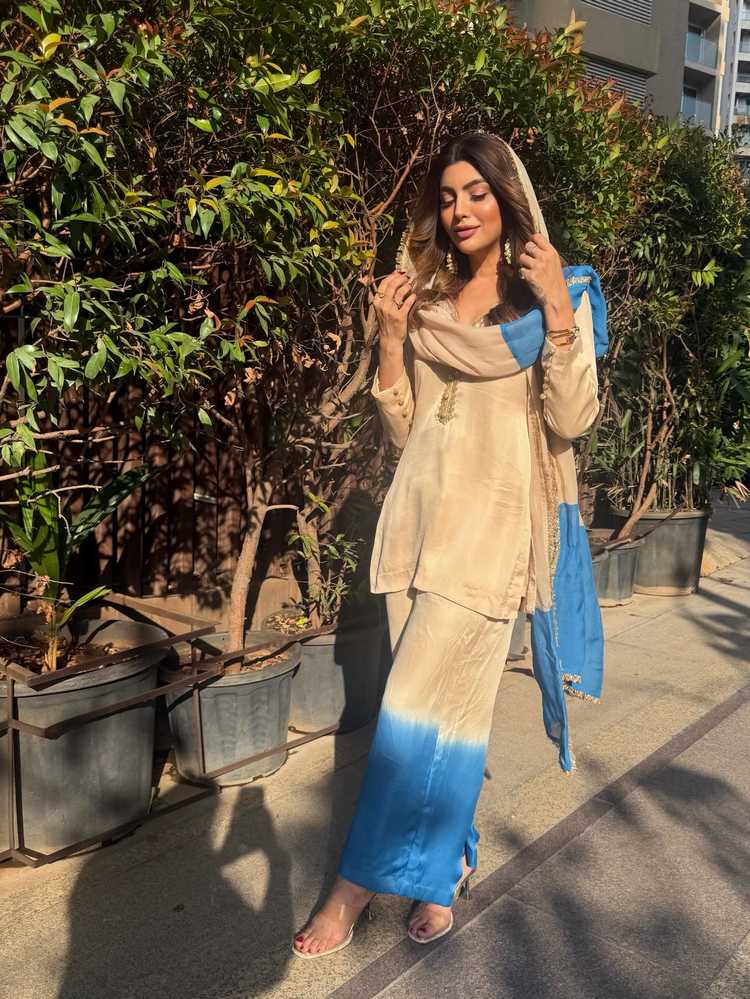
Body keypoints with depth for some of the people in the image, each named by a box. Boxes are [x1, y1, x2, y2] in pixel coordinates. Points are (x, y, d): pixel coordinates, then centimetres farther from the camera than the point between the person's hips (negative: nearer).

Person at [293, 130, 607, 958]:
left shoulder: (557, 296, 4)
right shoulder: (425, 302, 14)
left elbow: (572, 419, -7)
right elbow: (402, 429, 10)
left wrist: (558, 310, -16)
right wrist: (390, 336, -3)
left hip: (493, 522, -4)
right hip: (420, 515, 4)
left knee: (426, 704, -6)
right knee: (450, 701, 10)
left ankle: (360, 883, 8)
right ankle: (451, 858, 28)